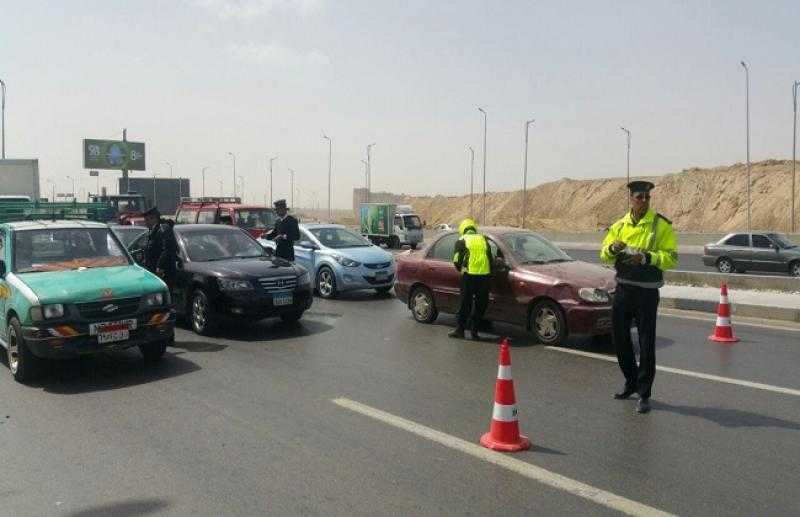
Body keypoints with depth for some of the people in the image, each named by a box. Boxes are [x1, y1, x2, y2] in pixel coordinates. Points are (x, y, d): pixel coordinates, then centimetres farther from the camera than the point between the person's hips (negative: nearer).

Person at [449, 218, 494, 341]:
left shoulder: (462, 241, 5)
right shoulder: (483, 239, 16)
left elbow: (456, 260, 0)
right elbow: (490, 259, 17)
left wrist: (461, 269, 18)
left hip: (469, 275, -2)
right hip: (485, 275, 2)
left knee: (466, 303, 7)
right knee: (480, 305, 9)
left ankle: (460, 330, 11)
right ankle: (474, 331, 11)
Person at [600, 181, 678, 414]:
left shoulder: (661, 225, -5)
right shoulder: (620, 225, 9)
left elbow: (671, 257, -11)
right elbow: (604, 255, 10)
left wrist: (646, 257, -24)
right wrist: (612, 248, -12)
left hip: (647, 292, -5)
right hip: (623, 289, 5)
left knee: (646, 344, -1)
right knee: (620, 339, 14)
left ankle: (644, 394, 9)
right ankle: (631, 382, 33)